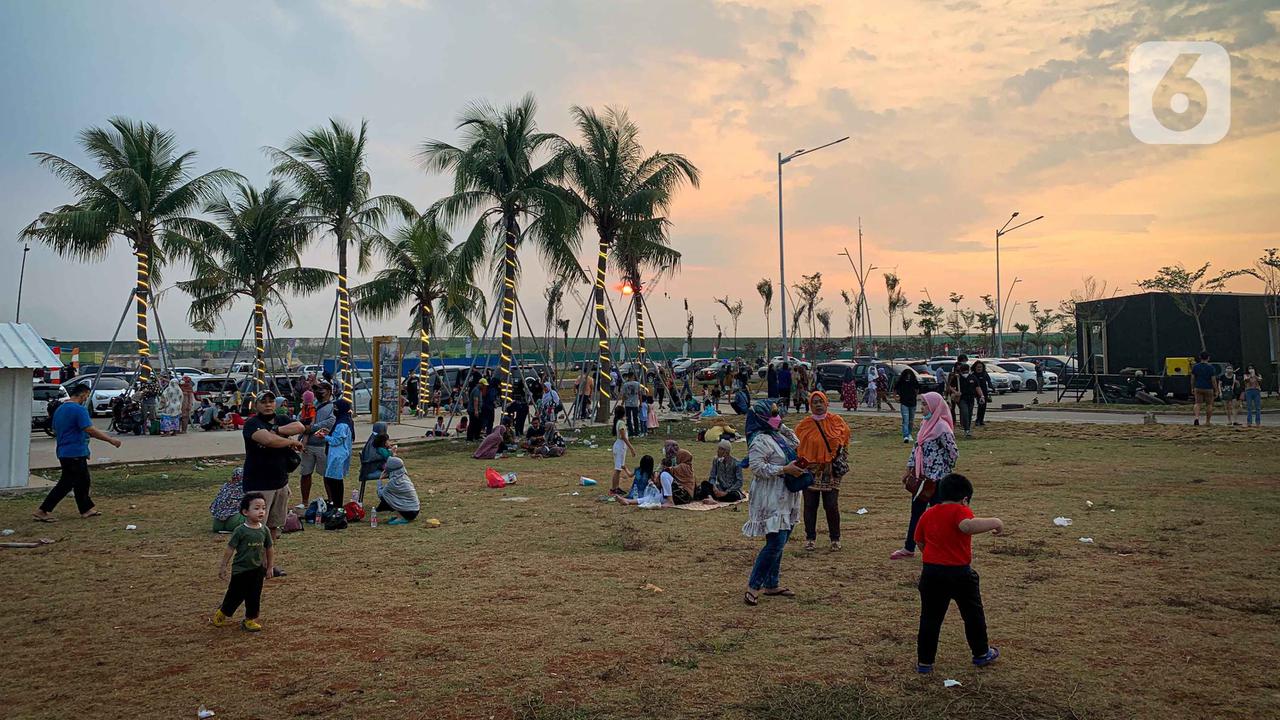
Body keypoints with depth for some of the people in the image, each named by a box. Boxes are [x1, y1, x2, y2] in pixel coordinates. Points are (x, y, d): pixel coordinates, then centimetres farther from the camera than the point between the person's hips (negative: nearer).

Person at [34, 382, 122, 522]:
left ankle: (87, 509, 22)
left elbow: (55, 431, 22)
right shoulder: (79, 410, -16)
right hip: (75, 453, -10)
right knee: (66, 484, -4)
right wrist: (110, 439, -17)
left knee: (82, 481, 16)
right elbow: (91, 430, -22)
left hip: (64, 452, 10)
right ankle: (43, 511, -1)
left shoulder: (59, 409, 13)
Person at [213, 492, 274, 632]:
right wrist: (222, 567, -6)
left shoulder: (265, 530, -2)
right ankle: (221, 614, 34)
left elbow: (270, 549, 8)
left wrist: (270, 567, 11)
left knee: (254, 597, 9)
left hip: (257, 570, 4)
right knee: (235, 595, 8)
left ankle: (250, 619, 24)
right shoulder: (240, 531, -14)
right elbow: (229, 550, -9)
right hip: (240, 570, -4)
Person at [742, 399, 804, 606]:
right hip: (770, 498, -9)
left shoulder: (779, 436, 13)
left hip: (784, 498, 9)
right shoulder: (760, 440, -16)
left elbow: (795, 444, 31)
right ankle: (753, 587, -3)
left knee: (778, 542, 14)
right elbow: (757, 467, -23)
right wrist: (785, 469, -22)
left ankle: (772, 584, 24)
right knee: (775, 542, -12)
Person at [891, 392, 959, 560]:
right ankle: (909, 548, 27)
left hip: (937, 479, -9)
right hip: (923, 476, 9)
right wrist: (910, 467, 14)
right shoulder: (925, 423, 8)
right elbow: (917, 447, 15)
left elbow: (953, 452, -17)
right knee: (916, 510, 16)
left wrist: (943, 471, -6)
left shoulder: (942, 427, -18)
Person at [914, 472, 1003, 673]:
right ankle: (981, 653, 35)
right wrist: (995, 522, -21)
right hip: (959, 572, -3)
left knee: (930, 617, 10)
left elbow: (919, 541, 16)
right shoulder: (961, 511, -10)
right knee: (973, 614, 19)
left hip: (931, 571, 4)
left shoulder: (928, 514, 8)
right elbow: (967, 525, -32)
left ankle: (924, 662, 11)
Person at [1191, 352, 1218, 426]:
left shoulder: (1195, 366, 0)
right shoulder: (1211, 367, -8)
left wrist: (1192, 388, 14)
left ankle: (1197, 417, -21)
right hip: (1208, 389, -2)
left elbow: (1192, 378, 4)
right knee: (1209, 405, 10)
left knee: (1198, 403, 1)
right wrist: (1216, 391, -2)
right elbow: (1214, 380, -8)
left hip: (1198, 388, 2)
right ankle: (1208, 421, 16)